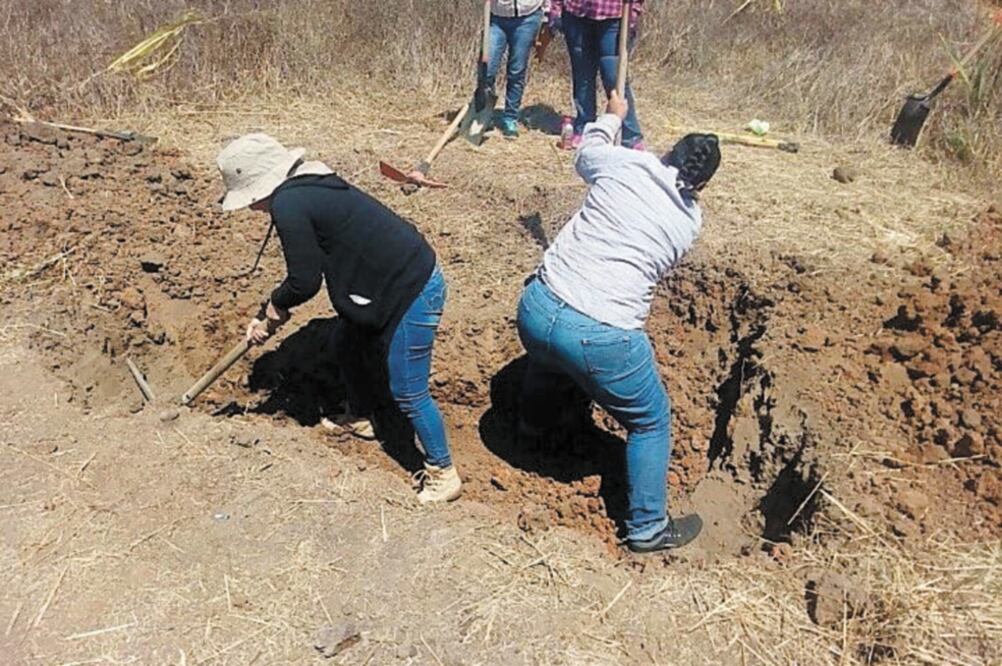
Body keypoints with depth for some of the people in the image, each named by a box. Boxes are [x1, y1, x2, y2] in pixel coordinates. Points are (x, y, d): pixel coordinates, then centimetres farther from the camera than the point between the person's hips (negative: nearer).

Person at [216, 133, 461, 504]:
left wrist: (272, 309, 5)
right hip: (388, 283, 10)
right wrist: (273, 314, 16)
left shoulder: (288, 205, -18)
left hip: (413, 293, -10)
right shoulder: (309, 185, 12)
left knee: (408, 393, 1)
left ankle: (444, 476, 17)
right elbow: (314, 264, 18)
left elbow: (304, 282, -15)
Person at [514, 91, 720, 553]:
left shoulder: (623, 164, 4)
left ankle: (533, 426, 67)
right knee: (651, 423, 22)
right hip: (601, 339, -3)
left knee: (547, 355, 41)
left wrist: (611, 118, 46)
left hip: (535, 309, 4)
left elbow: (585, 154, 27)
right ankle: (648, 529, 35)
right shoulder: (690, 222, 5)